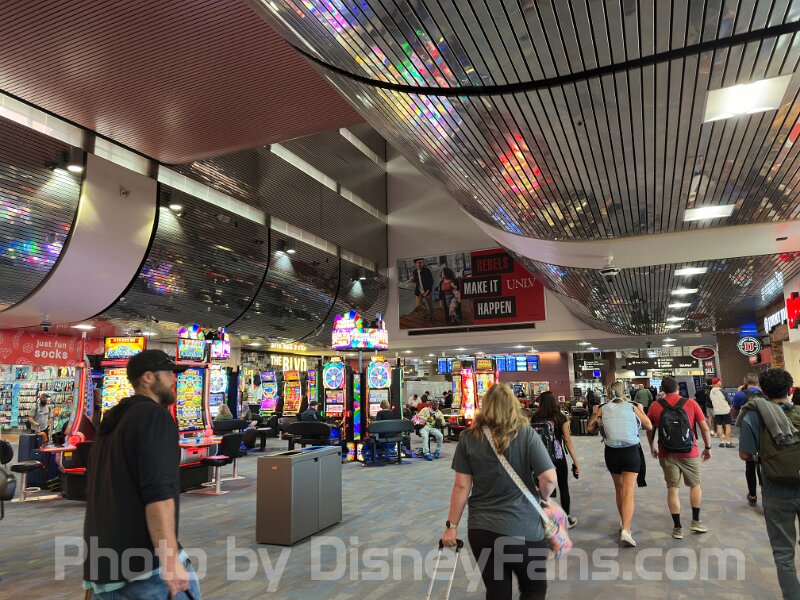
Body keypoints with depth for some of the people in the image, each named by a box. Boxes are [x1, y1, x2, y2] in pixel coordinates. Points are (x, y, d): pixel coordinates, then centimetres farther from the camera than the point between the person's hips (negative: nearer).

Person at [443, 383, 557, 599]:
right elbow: (549, 478, -14)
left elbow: (462, 486, -4)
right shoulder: (526, 434, -8)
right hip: (523, 528, -2)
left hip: (481, 529, 2)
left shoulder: (469, 438, -3)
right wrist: (544, 497, 7)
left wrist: (452, 526, 4)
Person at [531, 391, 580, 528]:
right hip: (558, 458, -1)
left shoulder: (534, 418, -5)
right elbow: (568, 440, -8)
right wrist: (576, 461, -2)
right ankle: (567, 518, 26)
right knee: (563, 488, 16)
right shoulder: (561, 418, -8)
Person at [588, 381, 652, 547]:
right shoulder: (632, 407, 1)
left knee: (619, 489, 21)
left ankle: (624, 522, 36)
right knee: (629, 492, -4)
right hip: (631, 451, -2)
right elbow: (649, 426, 6)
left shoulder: (603, 408, 1)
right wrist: (640, 410, 19)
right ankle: (625, 530, -18)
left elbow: (590, 428, 5)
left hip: (612, 452, 2)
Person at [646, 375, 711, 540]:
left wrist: (652, 447, 23)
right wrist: (708, 448, 11)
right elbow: (705, 428, -3)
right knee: (695, 485, 20)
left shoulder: (655, 406, -3)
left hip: (667, 454, 0)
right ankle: (696, 521, 23)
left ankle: (677, 527, 11)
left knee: (672, 489, 7)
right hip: (689, 453, 0)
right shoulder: (690, 403, -5)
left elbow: (650, 431, 7)